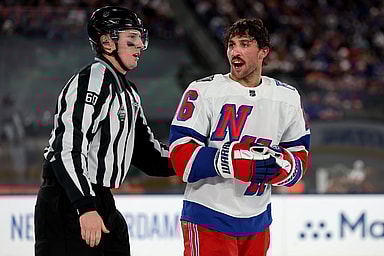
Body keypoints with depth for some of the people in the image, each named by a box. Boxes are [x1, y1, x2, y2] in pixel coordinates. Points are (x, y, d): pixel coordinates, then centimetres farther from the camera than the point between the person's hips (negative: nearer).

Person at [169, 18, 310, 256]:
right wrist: (235, 160, -27)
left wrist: (278, 165, -14)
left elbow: (300, 159, 10)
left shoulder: (287, 97, 6)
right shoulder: (204, 91, -9)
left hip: (257, 223, 5)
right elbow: (181, 157, -15)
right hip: (208, 221, -5)